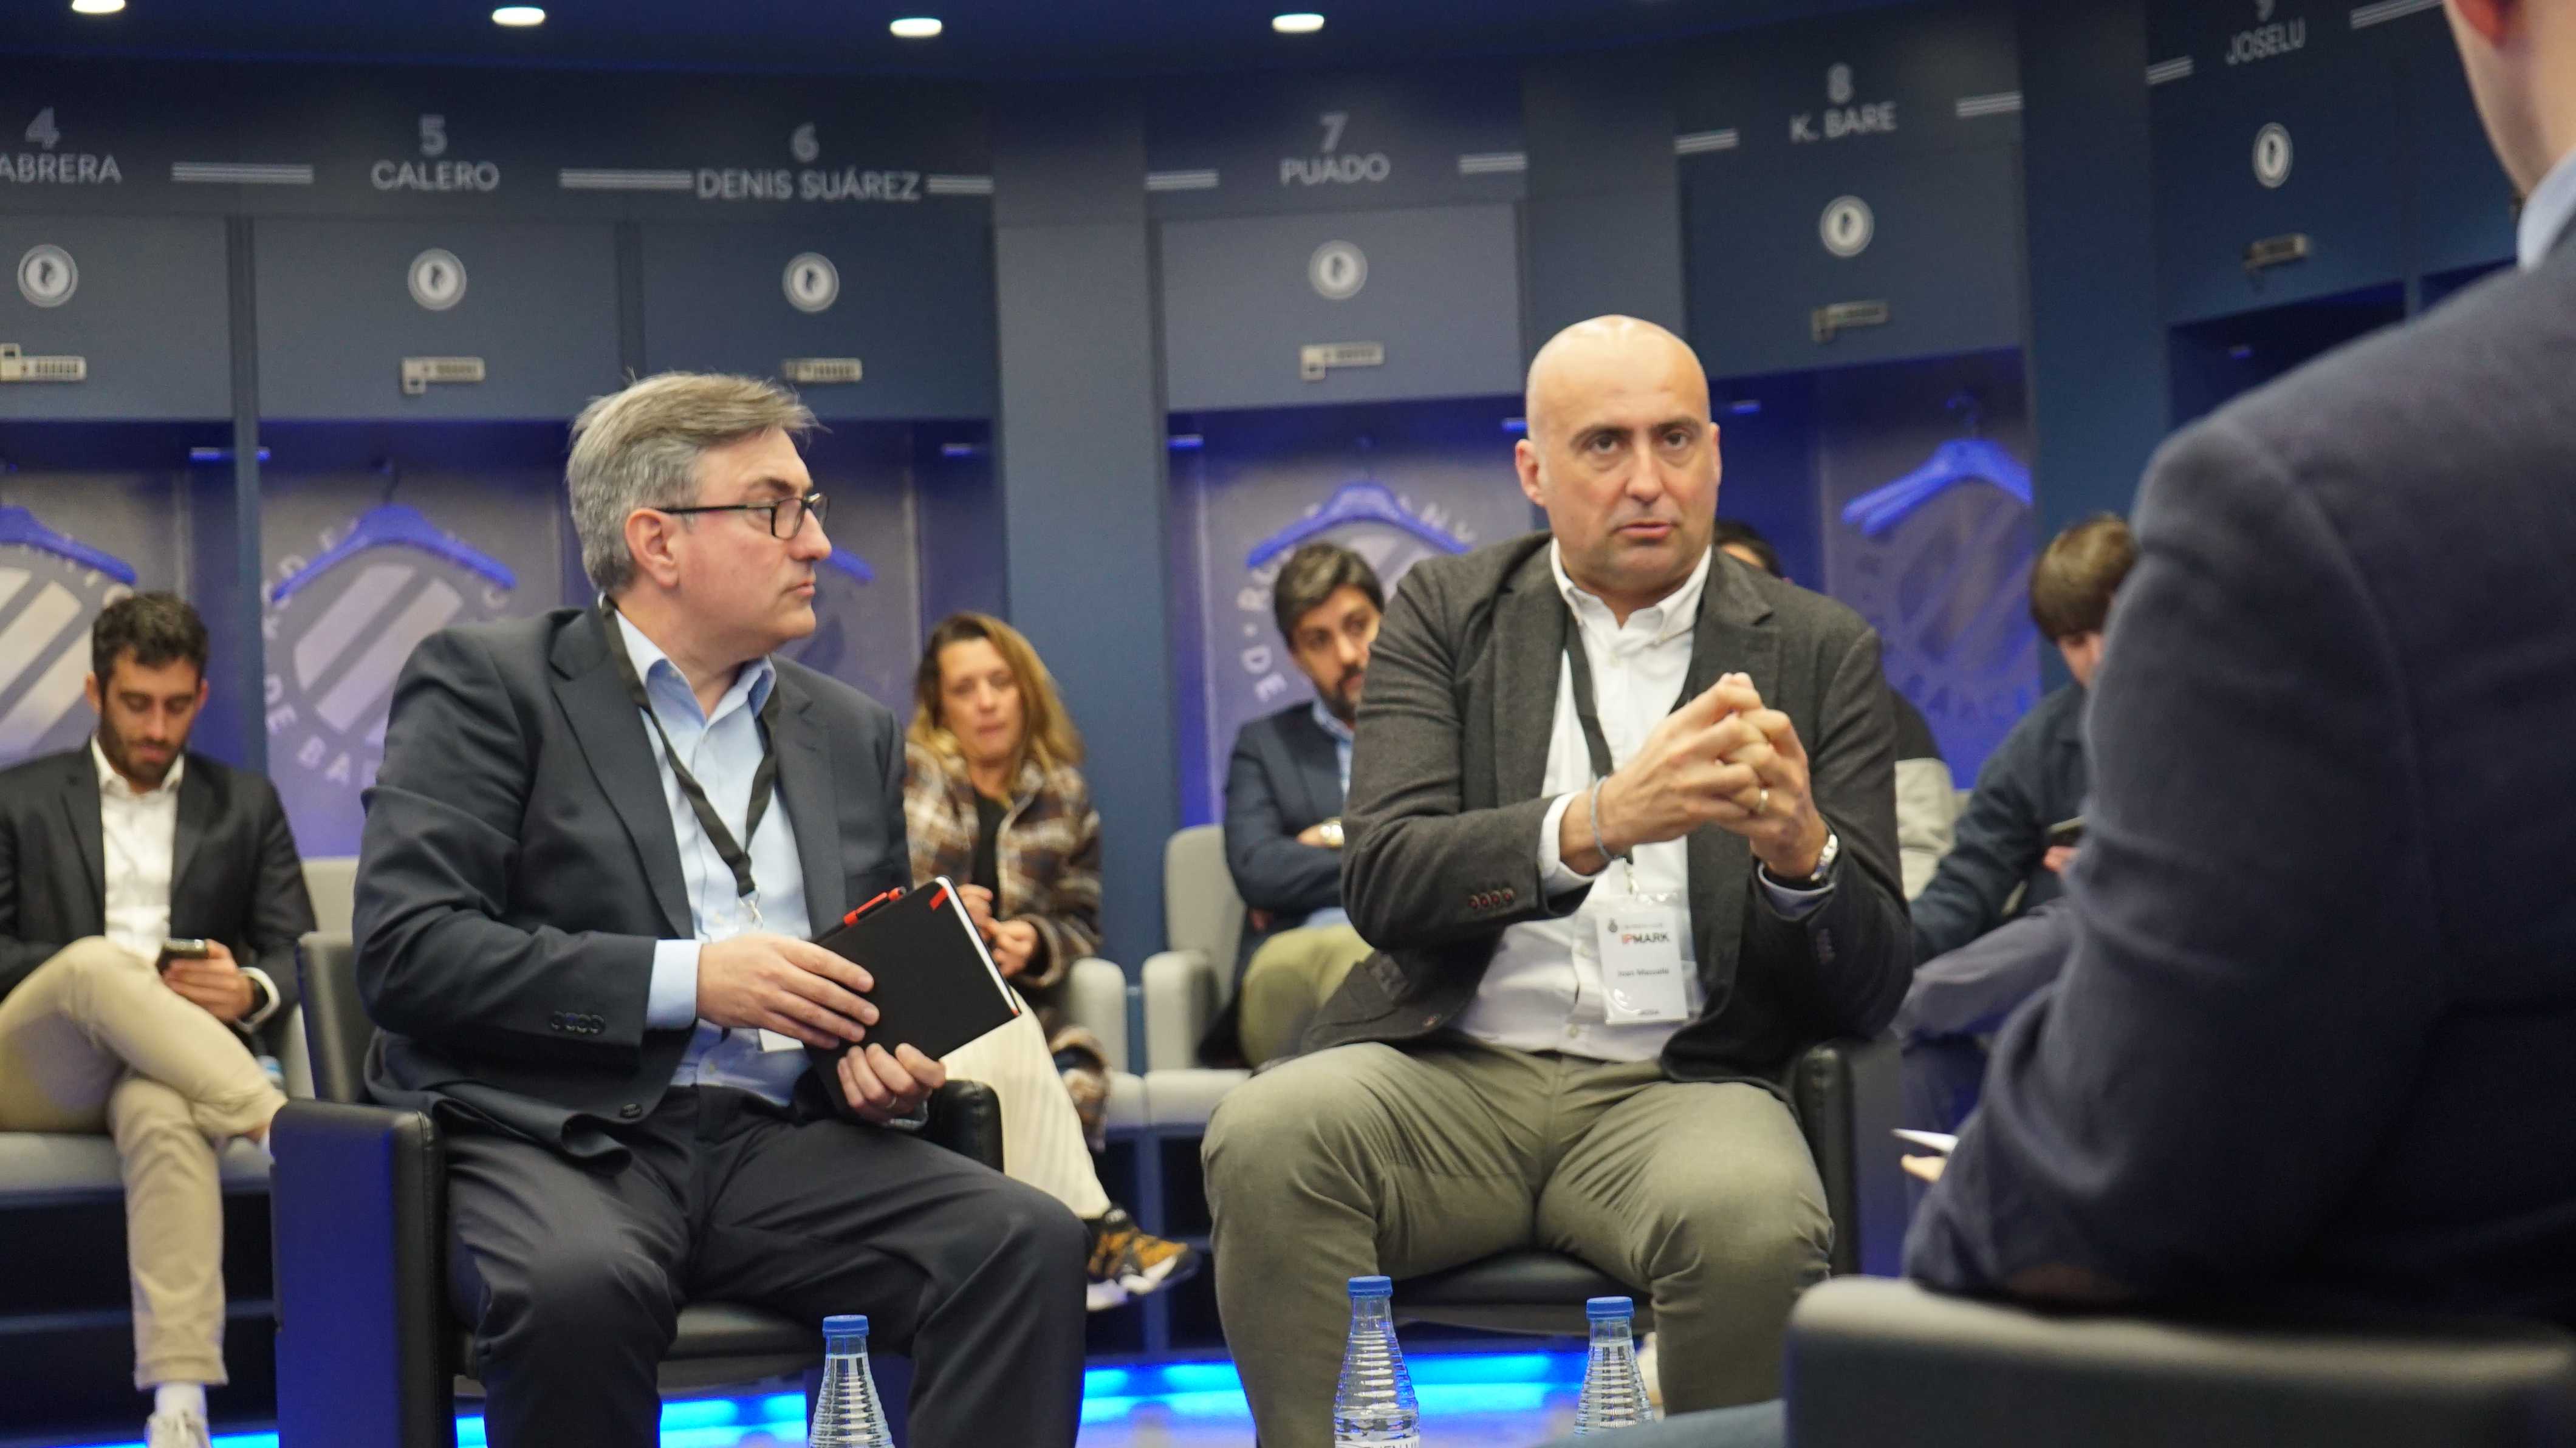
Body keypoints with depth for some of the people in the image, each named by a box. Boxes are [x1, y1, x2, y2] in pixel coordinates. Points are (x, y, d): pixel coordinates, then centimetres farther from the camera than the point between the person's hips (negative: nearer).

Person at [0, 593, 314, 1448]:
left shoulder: (247, 806, 19)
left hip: (168, 1062, 0)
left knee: (164, 1111, -39)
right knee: (96, 964, -36)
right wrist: (88, 975, -13)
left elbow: (302, 957, 12)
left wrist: (250, 991, -12)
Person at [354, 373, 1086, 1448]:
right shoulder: (485, 683, 3)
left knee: (1029, 1242, -23)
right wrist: (686, 980, -14)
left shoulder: (850, 733, 20)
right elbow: (404, 948, -9)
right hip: (560, 1139, -4)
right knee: (581, 1283, -38)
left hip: (778, 1146, 5)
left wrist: (879, 1058, 3)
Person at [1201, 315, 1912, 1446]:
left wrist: (1802, 851, -19)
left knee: (1755, 1221, -34)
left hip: (1678, 1085, 0)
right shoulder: (1446, 613, 10)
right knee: (1265, 1137, -31)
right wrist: (1594, 823, -25)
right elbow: (1380, 882, -6)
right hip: (1453, 1067, 0)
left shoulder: (1817, 651, 9)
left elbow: (1871, 991, 4)